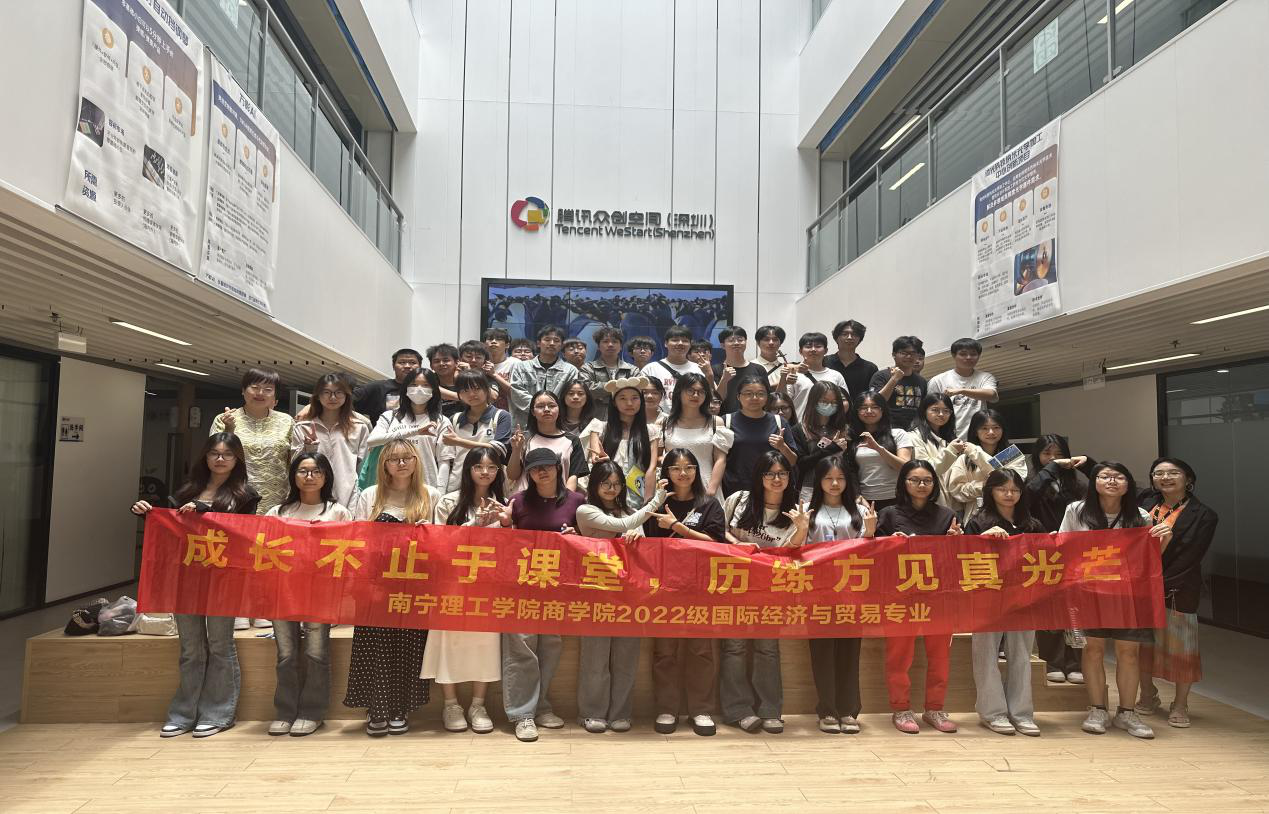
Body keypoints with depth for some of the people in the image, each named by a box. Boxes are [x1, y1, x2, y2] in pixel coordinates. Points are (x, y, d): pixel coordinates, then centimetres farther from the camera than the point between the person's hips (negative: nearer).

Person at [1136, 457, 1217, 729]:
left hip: (1178, 592, -3)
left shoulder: (1203, 516, -4)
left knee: (1180, 645, 4)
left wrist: (1161, 584, -16)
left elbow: (1189, 559, -11)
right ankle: (1148, 696, 29)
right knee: (1142, 643, 11)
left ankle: (1180, 705, 20)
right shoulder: (1144, 505, 5)